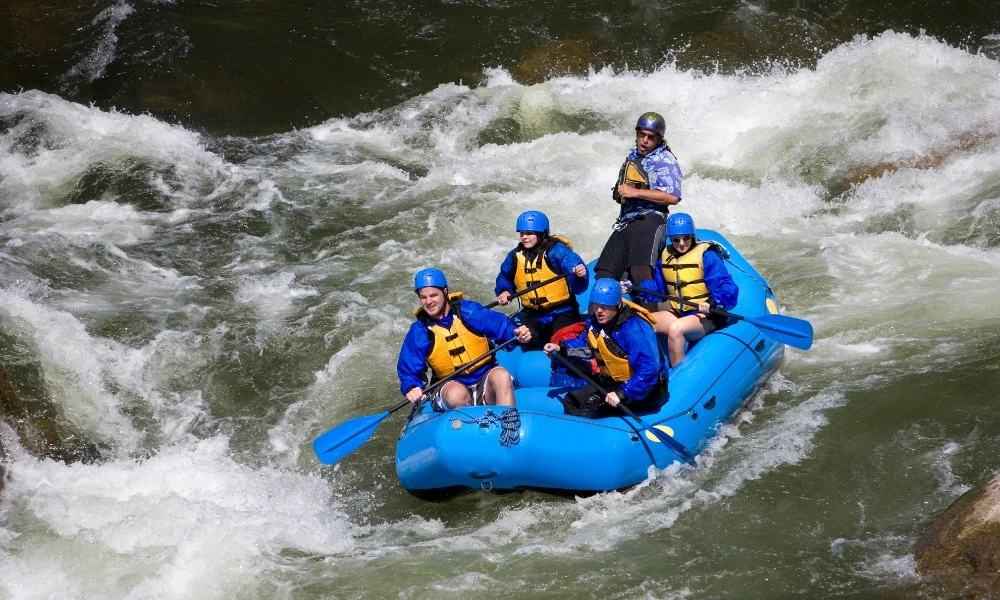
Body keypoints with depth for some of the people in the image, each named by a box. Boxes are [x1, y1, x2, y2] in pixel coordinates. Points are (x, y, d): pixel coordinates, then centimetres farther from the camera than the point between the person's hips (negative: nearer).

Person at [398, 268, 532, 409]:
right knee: (456, 394, -35)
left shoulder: (468, 311, -3)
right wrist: (411, 388, -20)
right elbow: (408, 372, 2)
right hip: (450, 385, 0)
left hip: (485, 382, 1)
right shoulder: (419, 332, -1)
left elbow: (501, 325, -5)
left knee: (501, 375, -32)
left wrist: (516, 332, -28)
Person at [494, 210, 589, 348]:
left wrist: (580, 275, -49)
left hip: (562, 312, -4)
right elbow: (504, 277, 25)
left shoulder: (557, 251, -12)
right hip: (533, 315, 4)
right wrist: (504, 291, 3)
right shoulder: (515, 256, 4)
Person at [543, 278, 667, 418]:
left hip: (647, 389, -10)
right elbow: (587, 343, 23)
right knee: (571, 400, 10)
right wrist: (561, 348, 7)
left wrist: (623, 394, -40)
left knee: (592, 404, -27)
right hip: (613, 383, 10)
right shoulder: (595, 321, -1)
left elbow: (648, 369, -37)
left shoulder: (634, 328, -29)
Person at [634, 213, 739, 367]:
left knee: (675, 328, -33)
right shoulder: (666, 256, 7)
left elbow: (729, 289, -21)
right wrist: (634, 288, -3)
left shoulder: (706, 256, -14)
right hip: (679, 314, 8)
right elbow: (657, 287, 13)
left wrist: (712, 302, -38)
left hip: (706, 316, -8)